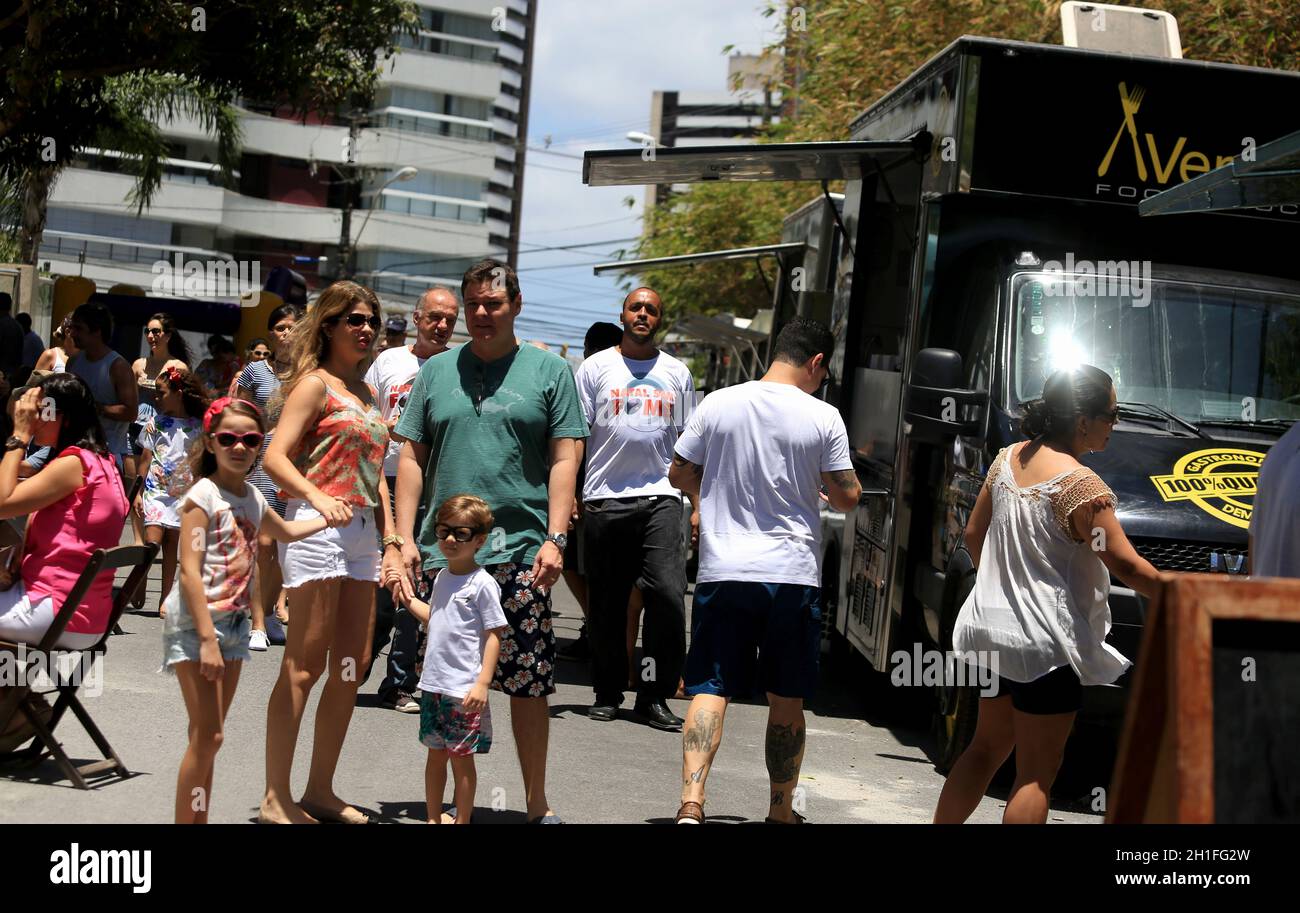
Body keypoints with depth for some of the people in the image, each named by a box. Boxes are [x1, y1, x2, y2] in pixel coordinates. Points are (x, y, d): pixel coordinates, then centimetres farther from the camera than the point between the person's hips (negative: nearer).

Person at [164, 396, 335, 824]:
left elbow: (285, 531, 34)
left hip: (234, 623, 7)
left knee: (210, 736, 10)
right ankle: (186, 819, -4)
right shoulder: (203, 495, -12)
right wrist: (207, 640, -22)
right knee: (207, 736, -11)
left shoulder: (252, 498, 10)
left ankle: (199, 819, 15)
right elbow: (190, 570, -18)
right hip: (195, 623, -7)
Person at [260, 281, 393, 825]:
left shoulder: (366, 392, 20)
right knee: (305, 666, -7)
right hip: (317, 529, -8)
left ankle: (320, 791, 19)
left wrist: (391, 539, 15)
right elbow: (275, 457, -13)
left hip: (361, 534, 8)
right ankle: (276, 798, -2)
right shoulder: (315, 383, -3)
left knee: (352, 666, 9)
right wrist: (317, 498, -29)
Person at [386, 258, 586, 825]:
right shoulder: (436, 372, 13)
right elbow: (412, 457, 12)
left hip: (520, 550, -2)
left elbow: (563, 460, 2)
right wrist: (403, 538, 3)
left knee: (528, 681, -2)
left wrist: (555, 538, -9)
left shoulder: (549, 372, 7)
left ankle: (537, 802, 9)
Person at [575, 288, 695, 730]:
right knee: (607, 602, 5)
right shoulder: (596, 367, 7)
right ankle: (607, 693, 18)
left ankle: (654, 695, -3)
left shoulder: (677, 374, 13)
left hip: (661, 498, 1)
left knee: (668, 594, -12)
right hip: (604, 499, -1)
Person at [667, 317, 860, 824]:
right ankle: (781, 811, 21)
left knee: (710, 689, 2)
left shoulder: (717, 405, 1)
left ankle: (691, 803, -14)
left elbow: (679, 475, 8)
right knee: (786, 698, 12)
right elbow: (847, 497, -1)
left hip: (722, 572, 1)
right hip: (793, 575, -1)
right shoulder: (823, 417, -4)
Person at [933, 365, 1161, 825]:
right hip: (1047, 642, -8)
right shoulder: (1079, 485, -19)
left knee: (987, 746, 22)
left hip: (995, 628, 8)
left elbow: (973, 535, 14)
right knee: (1036, 772, -2)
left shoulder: (1008, 459, 5)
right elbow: (1126, 564, -19)